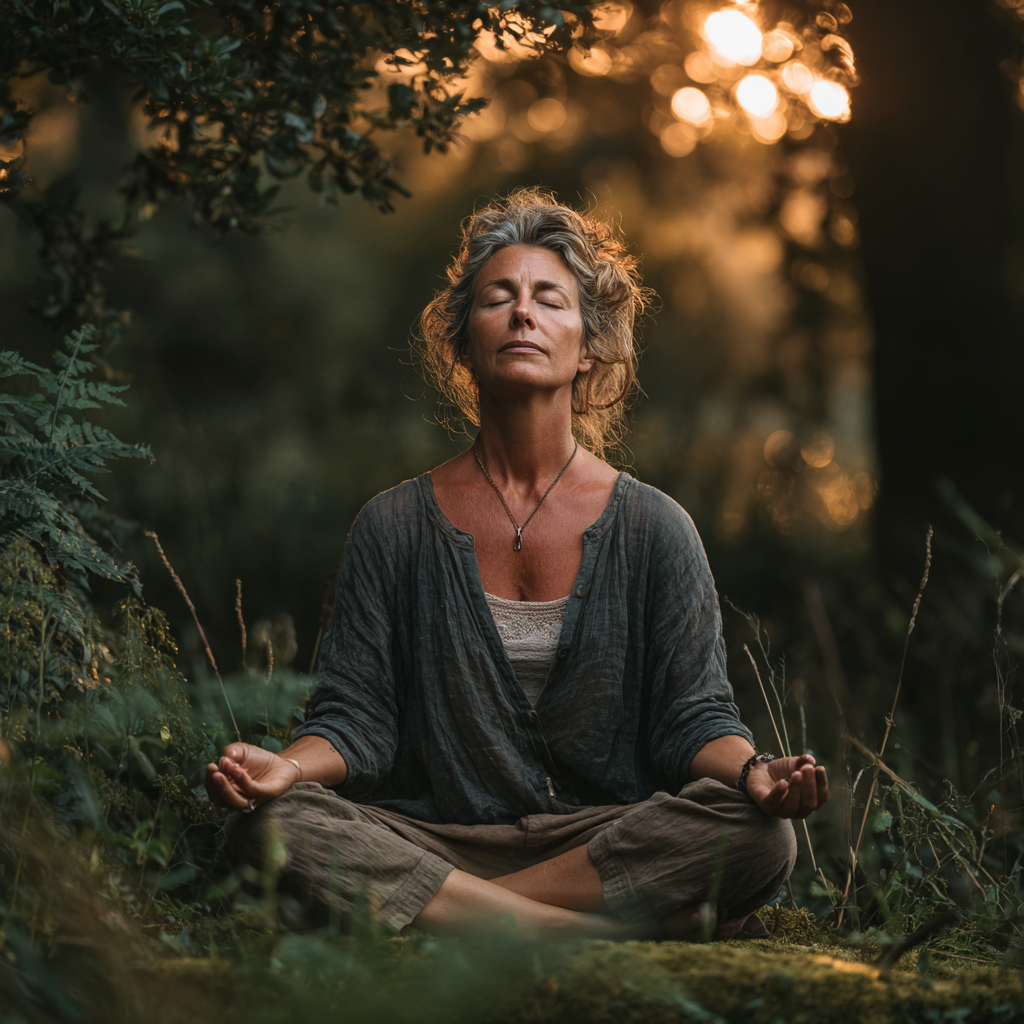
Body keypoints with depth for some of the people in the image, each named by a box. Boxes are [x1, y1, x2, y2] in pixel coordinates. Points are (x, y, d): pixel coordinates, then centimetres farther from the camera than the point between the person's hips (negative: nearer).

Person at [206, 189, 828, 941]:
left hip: (612, 841, 0)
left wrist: (751, 769, -22)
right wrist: (288, 766, -20)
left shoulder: (653, 528, 6)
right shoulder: (395, 526, 7)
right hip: (437, 842, 1)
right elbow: (357, 715, 3)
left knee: (759, 835, -29)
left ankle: (449, 917, -24)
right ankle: (609, 930, -29)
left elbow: (695, 716, 1)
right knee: (271, 824, -28)